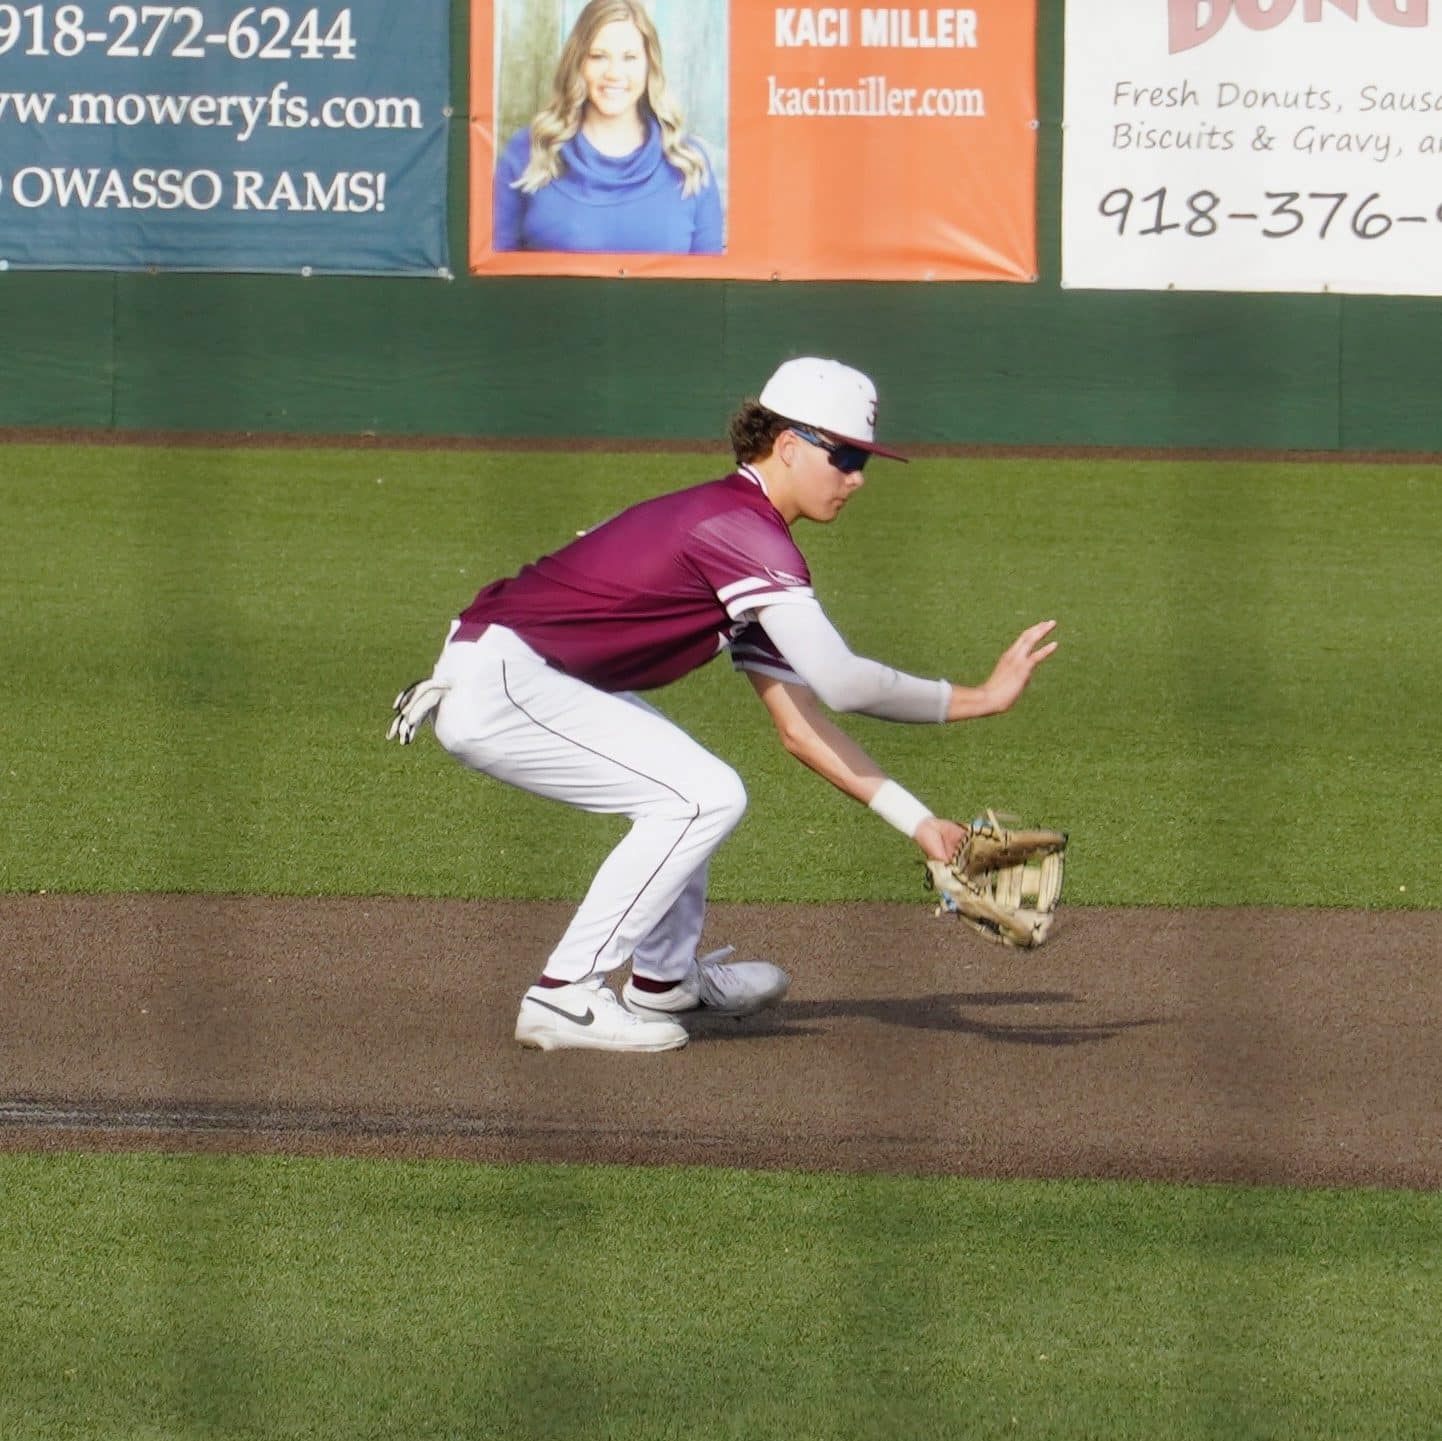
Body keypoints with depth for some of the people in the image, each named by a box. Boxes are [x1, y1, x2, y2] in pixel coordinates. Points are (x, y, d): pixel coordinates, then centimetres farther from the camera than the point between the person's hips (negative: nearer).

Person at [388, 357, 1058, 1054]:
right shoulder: (745, 529, -17)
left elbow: (800, 725, 15)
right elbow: (837, 680, -26)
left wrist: (918, 822, 8)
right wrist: (980, 699, -17)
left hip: (515, 678, 11)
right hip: (493, 685, -11)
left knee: (679, 778, 26)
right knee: (705, 794, -14)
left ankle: (665, 978, 33)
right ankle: (563, 996, -12)